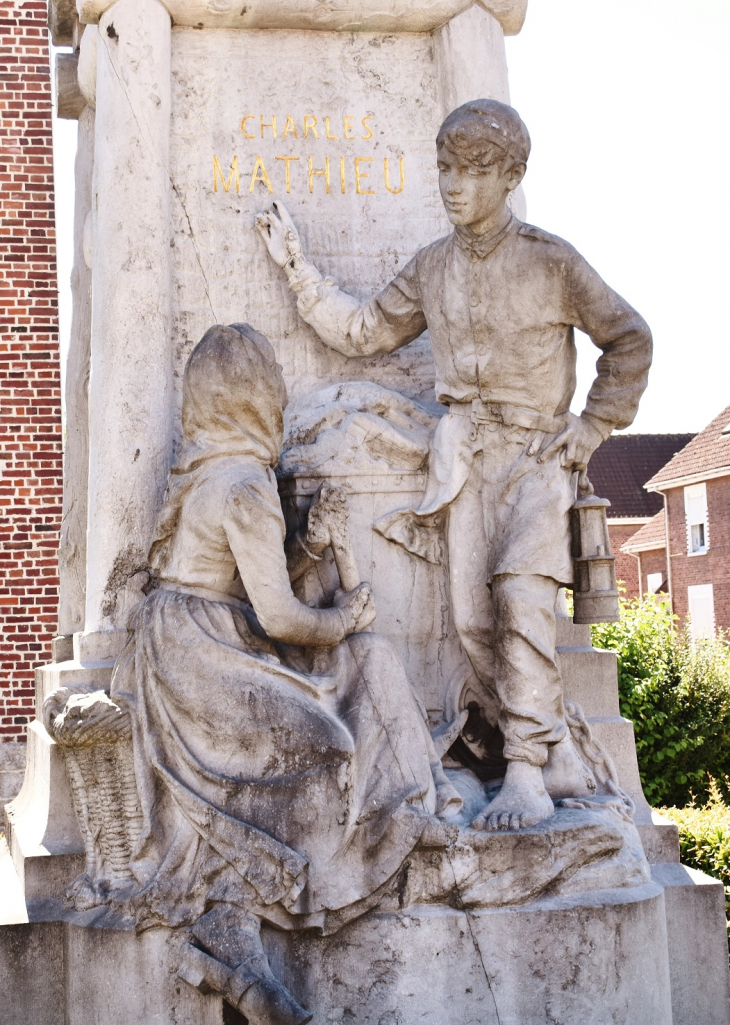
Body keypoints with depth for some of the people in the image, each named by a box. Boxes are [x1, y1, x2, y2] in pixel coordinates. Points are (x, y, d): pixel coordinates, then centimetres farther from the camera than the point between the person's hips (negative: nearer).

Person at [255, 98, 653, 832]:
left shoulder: (550, 261, -4)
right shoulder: (431, 269, 9)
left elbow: (628, 340, 5)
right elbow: (363, 332, 17)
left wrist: (593, 426, -1)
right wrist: (298, 268, 11)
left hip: (537, 454, -4)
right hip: (468, 460, 4)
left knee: (521, 594, -24)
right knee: (474, 620, -3)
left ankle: (526, 776, -20)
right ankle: (558, 756, 11)